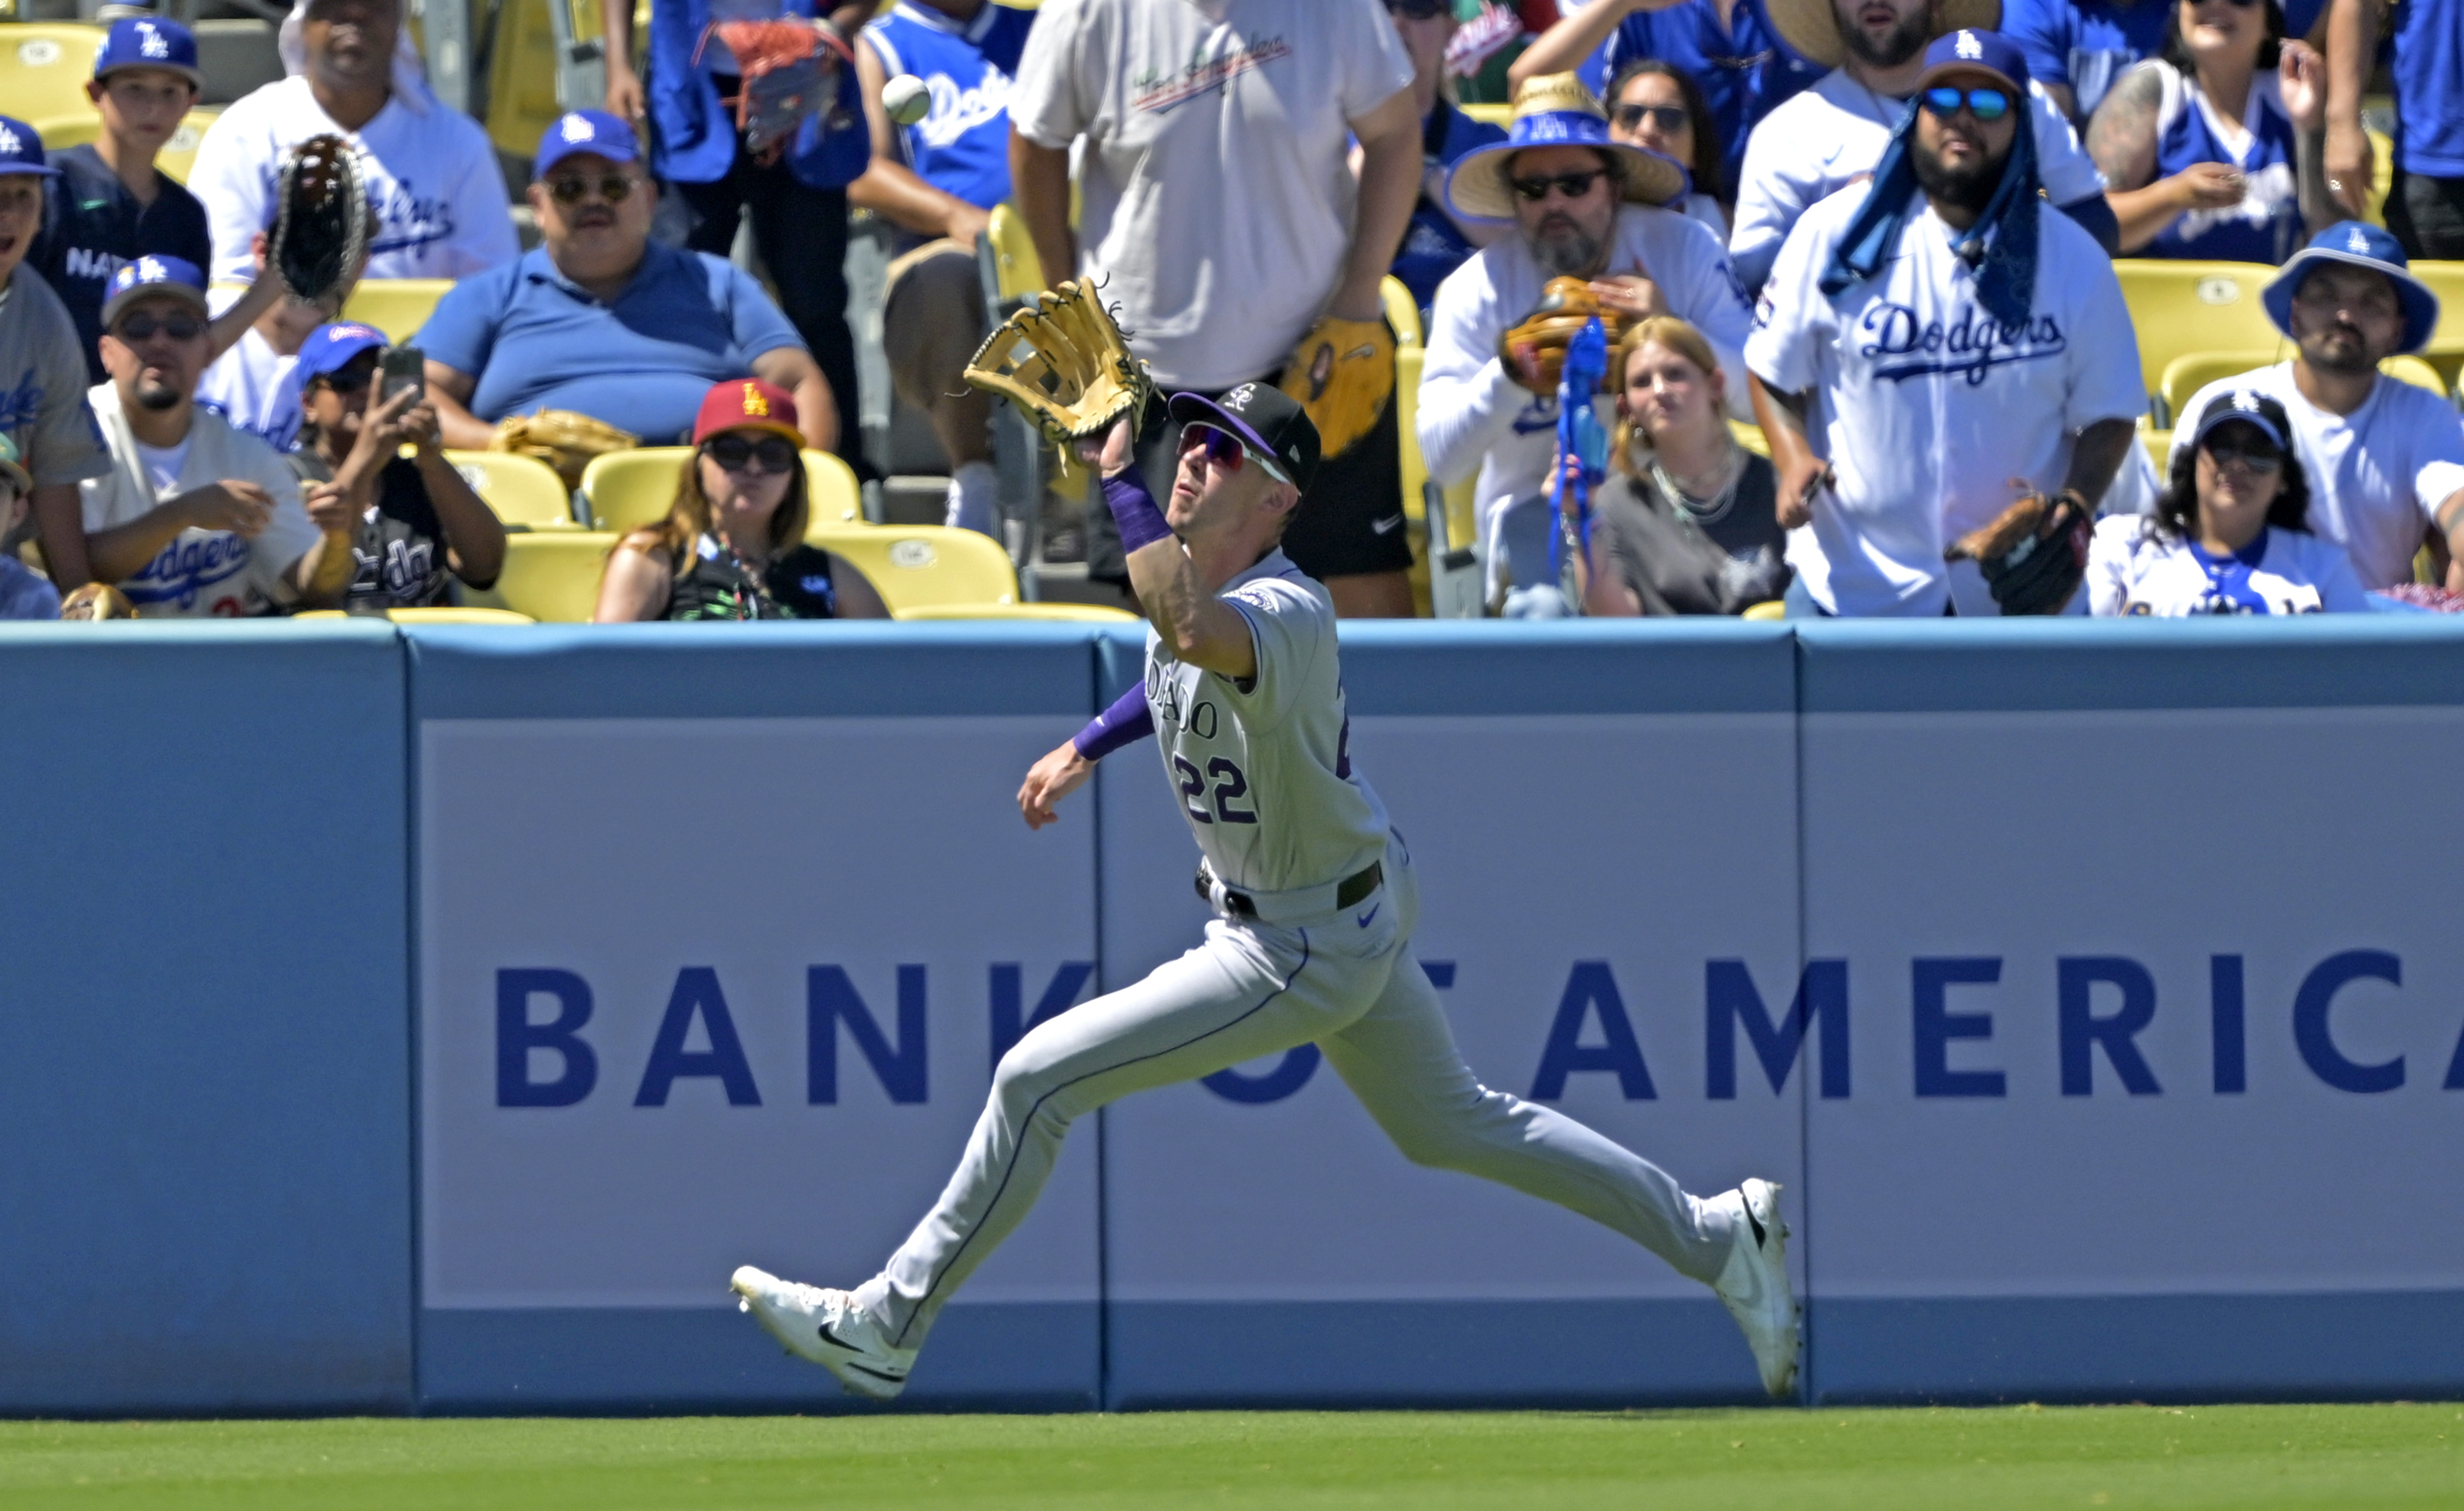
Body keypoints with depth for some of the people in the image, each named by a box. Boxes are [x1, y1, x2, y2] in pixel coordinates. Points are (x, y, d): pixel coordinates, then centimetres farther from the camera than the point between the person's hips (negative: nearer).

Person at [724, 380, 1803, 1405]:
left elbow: (1196, 632, -55)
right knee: (1453, 1128, 23)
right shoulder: (1194, 578, -1)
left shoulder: (1289, 614, -30)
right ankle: (1716, 1240, 30)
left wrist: (1121, 481, -47)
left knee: (1037, 1079, -9)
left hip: (1308, 950, -10)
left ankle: (884, 1331, 2)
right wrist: (1089, 747, 22)